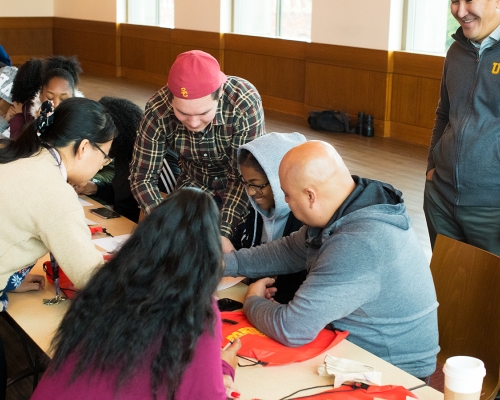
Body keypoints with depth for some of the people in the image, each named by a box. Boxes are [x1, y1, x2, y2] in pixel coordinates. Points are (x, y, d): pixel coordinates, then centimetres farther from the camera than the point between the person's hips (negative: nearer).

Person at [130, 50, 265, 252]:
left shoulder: (245, 103, -33)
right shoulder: (158, 110, -26)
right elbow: (142, 176, -17)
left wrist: (223, 232, -41)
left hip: (243, 189, -2)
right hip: (194, 185, 2)